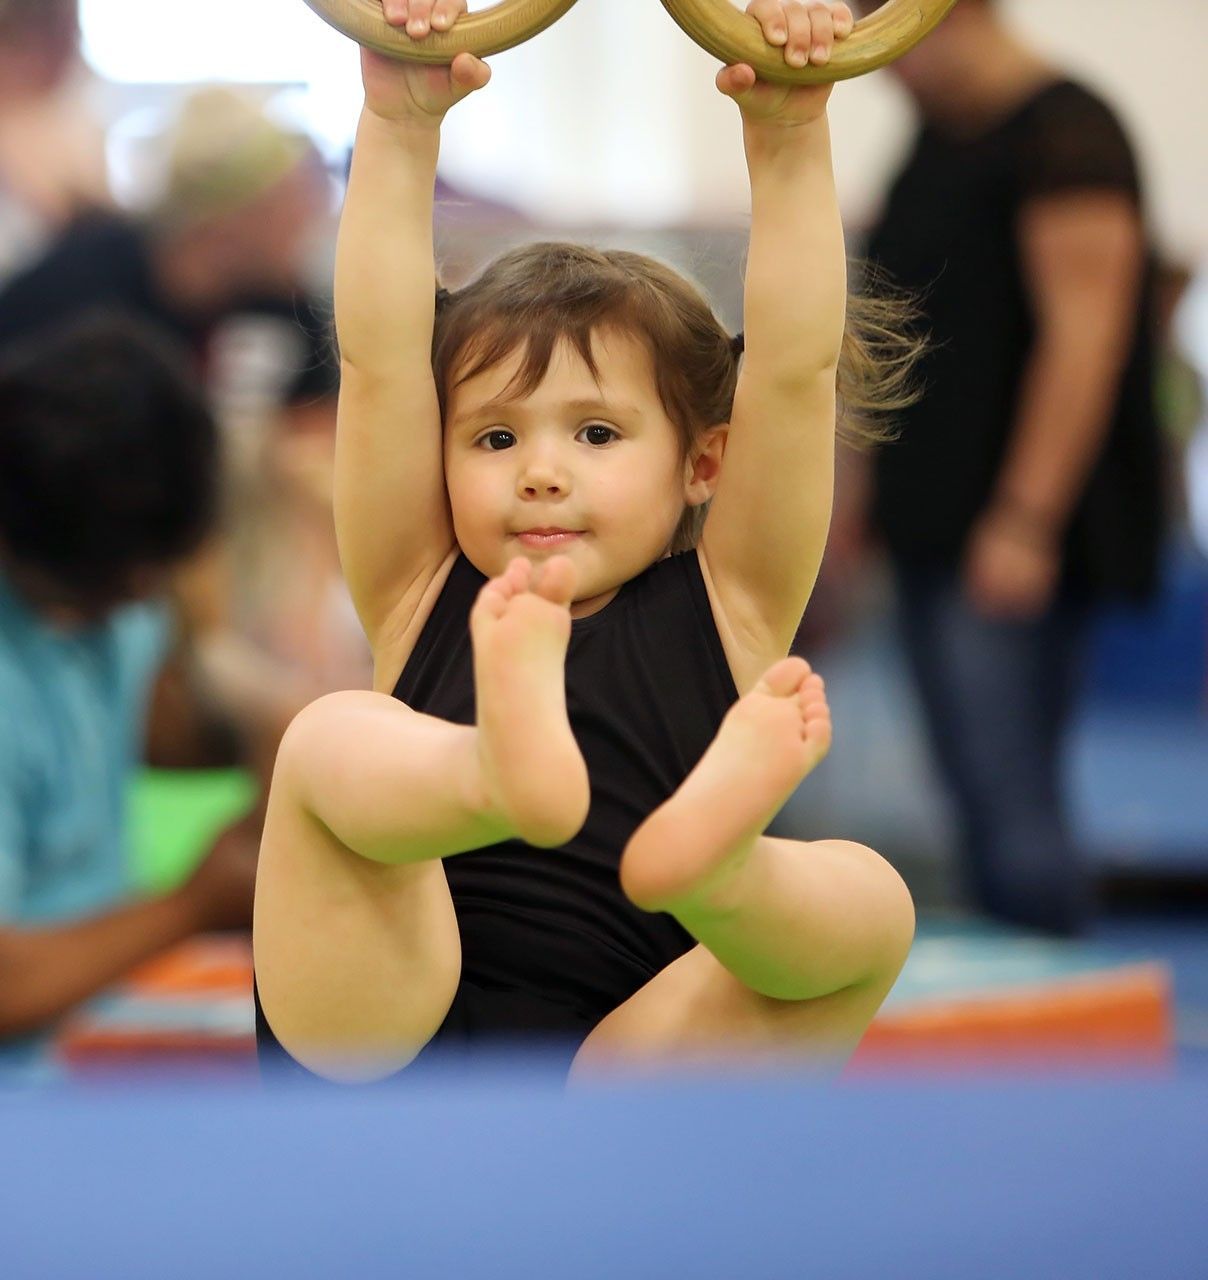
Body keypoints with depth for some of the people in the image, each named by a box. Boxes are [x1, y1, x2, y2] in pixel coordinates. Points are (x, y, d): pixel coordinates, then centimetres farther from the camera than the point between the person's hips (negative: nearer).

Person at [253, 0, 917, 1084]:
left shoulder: (723, 612, 16)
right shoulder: (423, 603, 18)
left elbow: (793, 369, 6)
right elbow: (378, 362, 7)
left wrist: (788, 139, -4)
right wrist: (401, 131, -1)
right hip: (372, 1054, 0)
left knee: (868, 898, -20)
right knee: (332, 739, -22)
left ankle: (711, 859, -53)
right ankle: (505, 768, -55)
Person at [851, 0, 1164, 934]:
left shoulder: (1064, 134, -13)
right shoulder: (940, 138, 17)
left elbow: (1083, 338, -20)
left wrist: (1025, 522, -23)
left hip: (1013, 538, -10)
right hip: (936, 525, 10)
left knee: (1009, 796, -15)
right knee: (983, 796, 10)